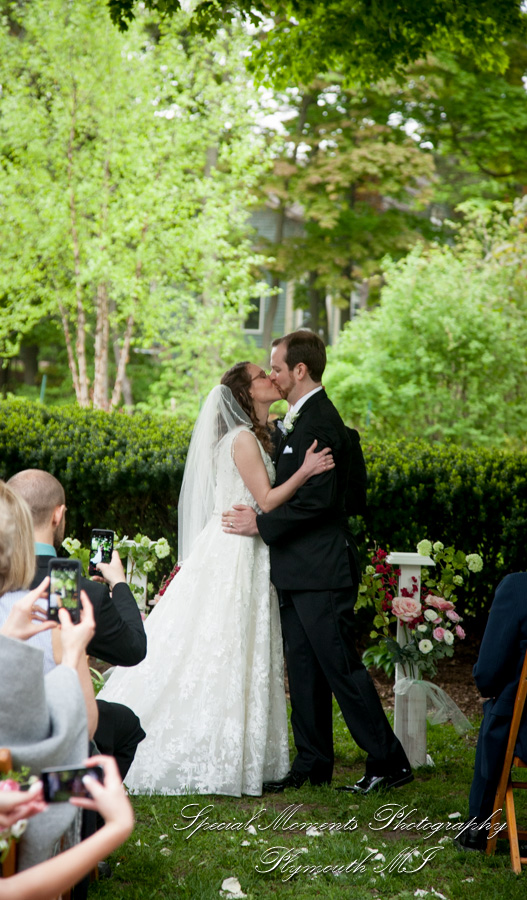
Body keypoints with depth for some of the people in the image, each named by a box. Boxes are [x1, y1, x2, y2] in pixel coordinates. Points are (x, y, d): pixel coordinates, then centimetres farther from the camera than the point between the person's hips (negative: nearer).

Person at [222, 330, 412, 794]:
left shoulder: (320, 422, -16)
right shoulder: (301, 419, 16)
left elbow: (318, 499, -22)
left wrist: (261, 524, -17)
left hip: (321, 570, -10)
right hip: (299, 570, 10)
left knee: (341, 667, -6)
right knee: (304, 669, 12)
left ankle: (389, 762, 1)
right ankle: (313, 764, 19)